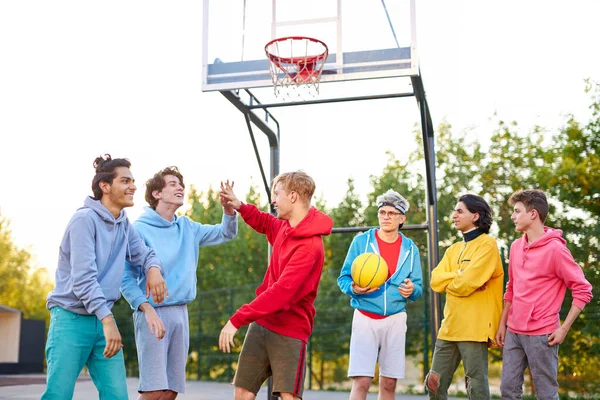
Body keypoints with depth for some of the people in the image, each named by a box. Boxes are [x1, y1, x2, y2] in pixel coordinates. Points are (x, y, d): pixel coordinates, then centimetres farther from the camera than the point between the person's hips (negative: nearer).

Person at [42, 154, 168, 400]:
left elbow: (143, 252, 18)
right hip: (71, 317, -7)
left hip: (103, 318, 7)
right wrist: (107, 320, -28)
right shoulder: (85, 219, -14)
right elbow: (83, 277, -21)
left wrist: (153, 269, -8)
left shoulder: (124, 223, 10)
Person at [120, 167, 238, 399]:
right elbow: (127, 278, -8)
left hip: (181, 312, 6)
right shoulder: (139, 229, -5)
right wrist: (147, 308, -21)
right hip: (153, 312, -6)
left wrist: (228, 207, 0)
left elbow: (226, 233, 20)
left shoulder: (187, 227, 13)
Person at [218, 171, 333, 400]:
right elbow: (266, 224, 29)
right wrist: (240, 207, 11)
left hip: (290, 330, -8)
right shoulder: (285, 227, 4)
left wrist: (237, 319, -29)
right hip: (262, 323, 8)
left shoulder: (310, 246, -24)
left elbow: (282, 292, -30)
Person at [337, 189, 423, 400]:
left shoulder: (410, 248, 7)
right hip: (365, 318, -3)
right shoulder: (361, 241, -1)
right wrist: (354, 288, -23)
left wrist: (411, 290, -15)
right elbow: (343, 278, -1)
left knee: (389, 383, 7)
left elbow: (418, 287, 8)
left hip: (395, 319, 3)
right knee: (361, 381, -10)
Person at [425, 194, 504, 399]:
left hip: (474, 328, -7)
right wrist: (460, 276, -10)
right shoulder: (453, 249, 16)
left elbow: (466, 284, -18)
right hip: (449, 327, 8)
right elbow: (435, 281, 4)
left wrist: (449, 280, 1)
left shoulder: (487, 244, -8)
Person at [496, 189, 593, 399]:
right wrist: (502, 323, 16)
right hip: (513, 332, 7)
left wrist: (563, 329, -14)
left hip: (541, 334, -7)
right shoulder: (516, 246, 10)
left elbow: (583, 291, -11)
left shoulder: (555, 249, -12)